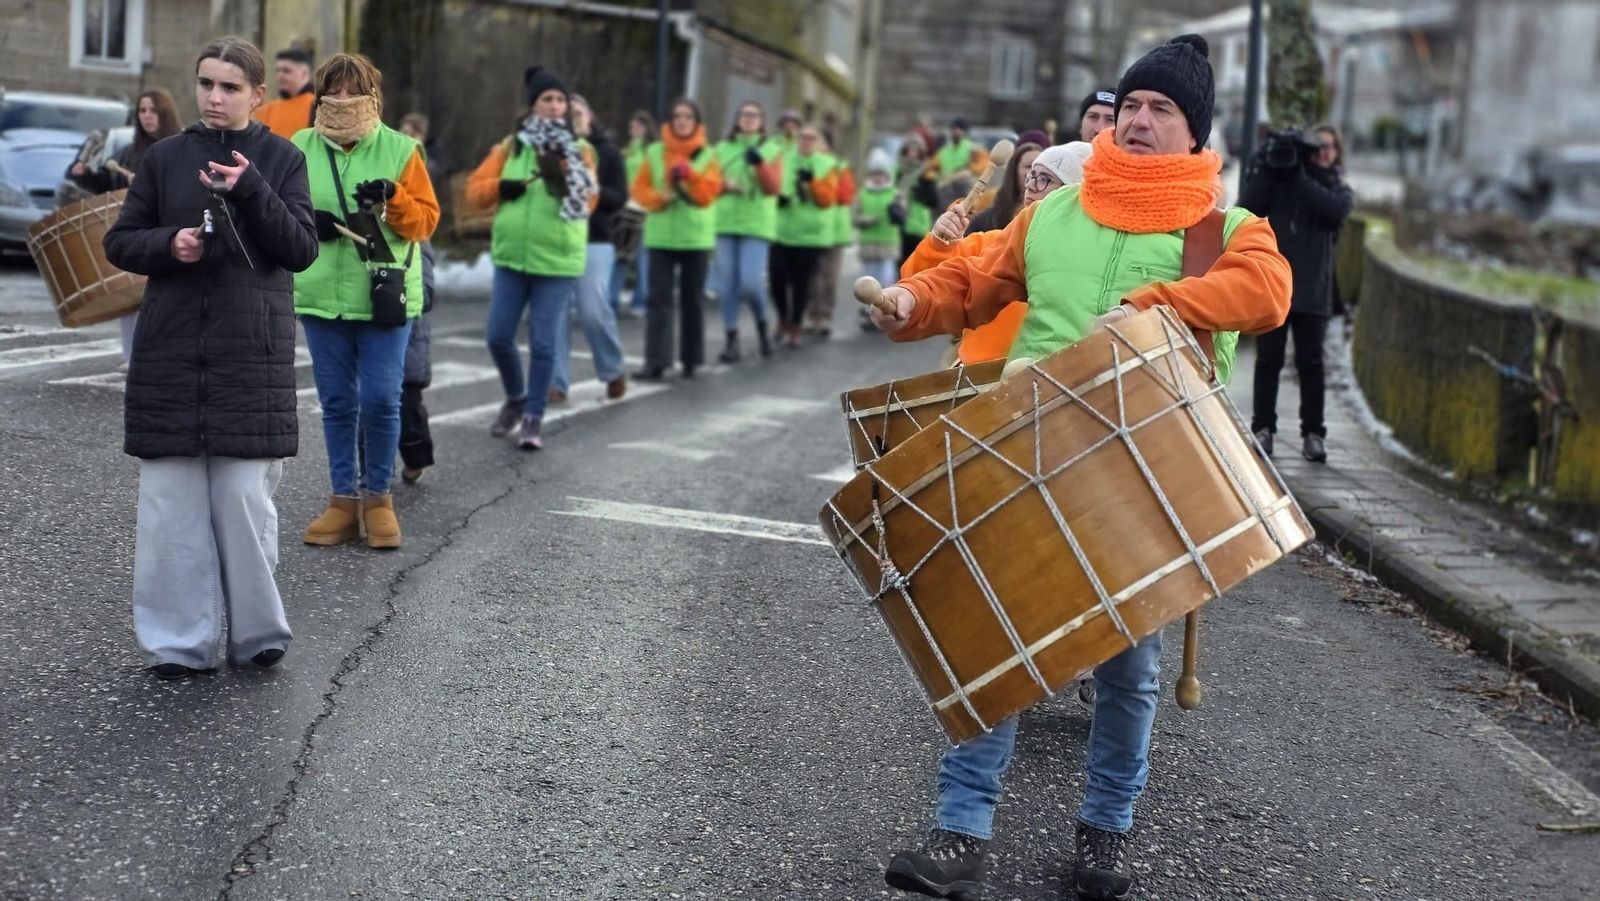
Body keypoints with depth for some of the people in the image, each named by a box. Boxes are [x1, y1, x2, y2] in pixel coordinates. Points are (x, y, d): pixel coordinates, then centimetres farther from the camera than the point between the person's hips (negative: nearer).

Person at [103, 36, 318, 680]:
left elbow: (302, 250, -3)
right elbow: (120, 242, 10)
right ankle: (178, 641, 10)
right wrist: (169, 244, -10)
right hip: (170, 353, 2)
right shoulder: (165, 158, 9)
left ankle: (257, 632, 13)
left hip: (252, 354, -2)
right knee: (171, 498, 1)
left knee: (245, 495, -4)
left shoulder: (281, 159, 5)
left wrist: (250, 192, -16)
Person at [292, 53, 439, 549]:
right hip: (321, 298, 2)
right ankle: (344, 500, 16)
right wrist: (306, 222, -10)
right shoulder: (300, 148, 7)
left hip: (386, 300, -2)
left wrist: (392, 200, -18)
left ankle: (379, 498, 10)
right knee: (337, 404, 7)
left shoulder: (401, 150, 1)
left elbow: (425, 221, 0)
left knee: (381, 400, -5)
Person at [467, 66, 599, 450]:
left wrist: (564, 169, -20)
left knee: (542, 343, -3)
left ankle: (534, 418, 9)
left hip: (557, 261, -3)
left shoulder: (579, 150, 0)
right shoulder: (511, 146, 7)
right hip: (510, 258, 3)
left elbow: (589, 201, -10)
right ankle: (516, 398, 27)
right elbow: (475, 188, 7)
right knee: (498, 337, 2)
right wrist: (501, 187, -13)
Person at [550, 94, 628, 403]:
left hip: (594, 241, -2)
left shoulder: (607, 152, 5)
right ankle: (557, 383, 4)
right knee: (555, 313, -2)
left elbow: (619, 198, 0)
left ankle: (613, 371, 14)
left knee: (593, 310, -9)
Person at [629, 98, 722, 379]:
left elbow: (708, 193, -8)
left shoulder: (707, 155, 3)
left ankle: (690, 359, 17)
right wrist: (660, 196, -17)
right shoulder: (655, 152, 5)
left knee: (692, 300, 7)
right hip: (660, 237, 0)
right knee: (659, 299, -7)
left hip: (696, 238, 0)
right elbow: (640, 189, 3)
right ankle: (655, 362, -10)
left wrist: (690, 174, -23)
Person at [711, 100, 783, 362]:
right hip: (724, 222, 2)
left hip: (757, 225, -2)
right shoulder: (722, 148, 10)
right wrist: (725, 184, -13)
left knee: (750, 283, -12)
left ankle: (762, 325, 15)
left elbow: (774, 188, -5)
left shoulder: (772, 150, 5)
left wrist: (760, 164, -19)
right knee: (726, 284, 0)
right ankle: (732, 340, 6)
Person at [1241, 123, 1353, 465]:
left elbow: (1335, 209, -12)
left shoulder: (1337, 189, 11)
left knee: (1310, 362, 0)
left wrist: (1299, 177, -15)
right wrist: (1265, 170, -13)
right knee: (1268, 359, 1)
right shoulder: (1277, 181, 9)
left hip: (1312, 291, 0)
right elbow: (1247, 209, -4)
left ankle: (1313, 433, 3)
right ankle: (1263, 429, 7)